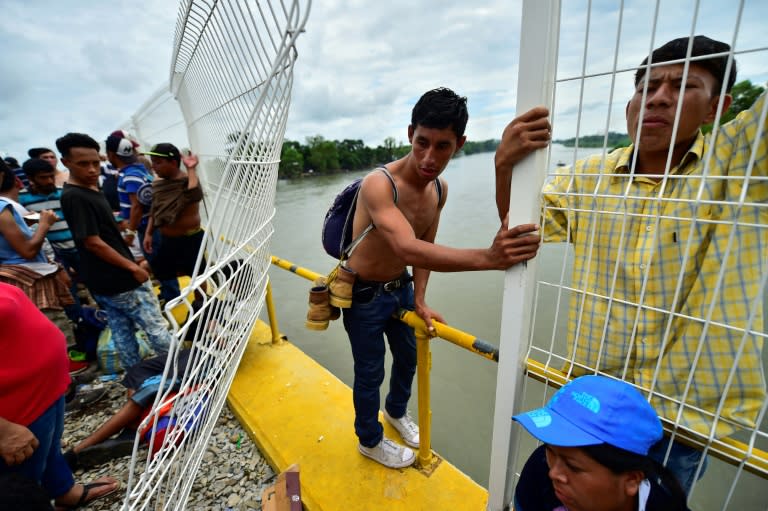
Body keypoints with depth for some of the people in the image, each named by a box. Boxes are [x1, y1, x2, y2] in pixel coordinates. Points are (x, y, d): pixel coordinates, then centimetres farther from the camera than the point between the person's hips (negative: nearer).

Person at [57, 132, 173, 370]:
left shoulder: (91, 189, 9)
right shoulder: (75, 197, -19)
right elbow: (93, 243, -21)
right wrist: (132, 267, -17)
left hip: (103, 280, 9)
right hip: (121, 279, -9)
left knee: (121, 333, 17)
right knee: (155, 328, 3)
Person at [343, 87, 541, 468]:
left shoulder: (440, 190, -6)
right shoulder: (378, 184, -31)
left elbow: (425, 246, 4)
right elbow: (408, 250, -46)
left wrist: (419, 299, -3)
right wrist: (486, 258, -57)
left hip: (400, 288, 7)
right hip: (363, 295, -6)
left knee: (409, 355, 24)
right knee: (370, 373, 11)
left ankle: (396, 411, 57)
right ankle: (369, 440, 42)